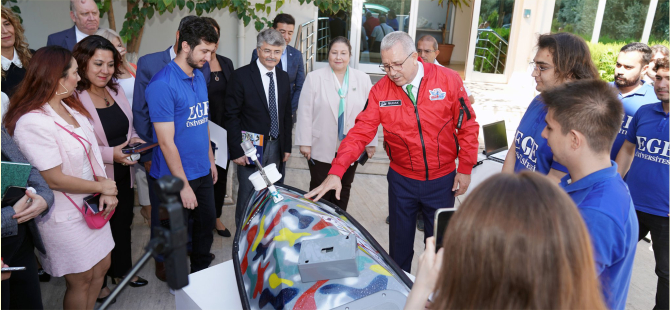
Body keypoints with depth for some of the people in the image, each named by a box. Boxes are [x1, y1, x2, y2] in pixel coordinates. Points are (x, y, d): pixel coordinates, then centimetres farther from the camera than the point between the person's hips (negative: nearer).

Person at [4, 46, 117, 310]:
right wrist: (102, 187, -12)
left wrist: (107, 192, -9)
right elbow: (54, 179, -23)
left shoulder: (70, 106, 2)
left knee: (101, 267, 20)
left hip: (91, 205, 8)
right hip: (65, 216, -8)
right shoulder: (34, 123, -25)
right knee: (80, 280, 11)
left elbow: (90, 153, 3)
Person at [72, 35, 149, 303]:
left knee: (123, 224, 23)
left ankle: (122, 270, 46)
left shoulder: (115, 89, 3)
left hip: (123, 175, 7)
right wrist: (110, 155, -26)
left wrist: (134, 139, -6)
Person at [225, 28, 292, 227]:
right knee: (248, 196, 3)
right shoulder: (241, 76, -9)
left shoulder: (283, 77, 9)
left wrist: (287, 146, 10)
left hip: (276, 146, 5)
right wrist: (236, 151, -14)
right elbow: (231, 115, -9)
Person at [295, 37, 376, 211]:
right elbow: (305, 113, -4)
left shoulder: (363, 79, 3)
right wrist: (304, 143, -8)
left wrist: (371, 143, -1)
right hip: (322, 149, -2)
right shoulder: (314, 78, -1)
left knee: (343, 189, 13)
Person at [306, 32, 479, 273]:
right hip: (402, 180, 1)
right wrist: (336, 172, -26)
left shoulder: (448, 80, -11)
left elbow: (467, 126, -5)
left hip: (442, 180, 0)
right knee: (400, 240, 16)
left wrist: (465, 169, -4)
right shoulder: (380, 91, -10)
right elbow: (360, 132, -16)